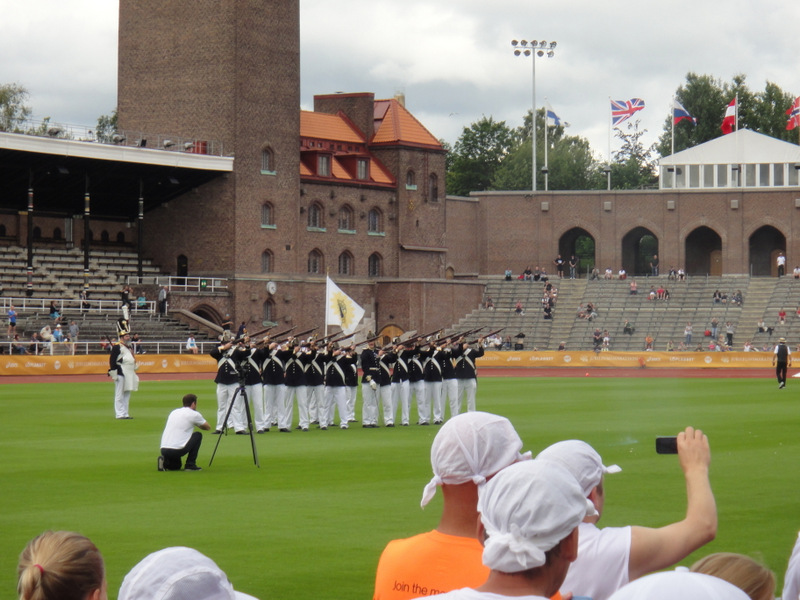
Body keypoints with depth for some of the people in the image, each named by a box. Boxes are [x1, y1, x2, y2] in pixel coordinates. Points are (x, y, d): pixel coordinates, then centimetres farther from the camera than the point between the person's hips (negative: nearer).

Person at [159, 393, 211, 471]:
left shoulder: (174, 412, 20)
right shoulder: (194, 414, 2)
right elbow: (208, 427, 20)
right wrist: (198, 424, 40)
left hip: (163, 450, 7)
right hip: (177, 450, -7)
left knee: (176, 467, 35)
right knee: (198, 435, 15)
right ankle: (190, 465, 10)